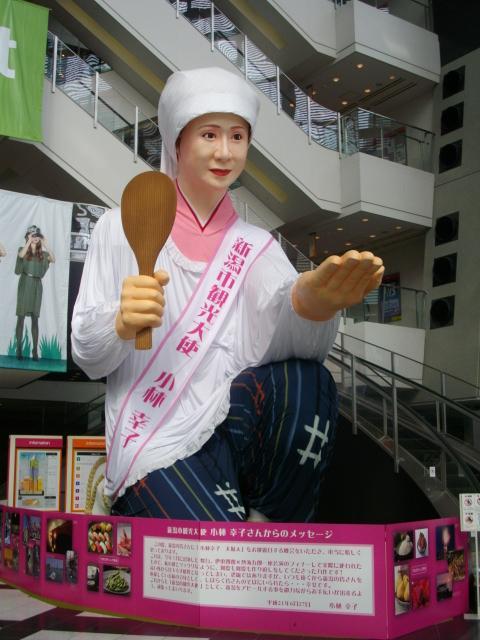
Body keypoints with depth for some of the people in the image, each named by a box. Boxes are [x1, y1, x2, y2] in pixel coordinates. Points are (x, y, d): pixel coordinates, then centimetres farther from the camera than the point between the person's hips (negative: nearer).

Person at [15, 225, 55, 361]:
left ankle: (35, 349, 3)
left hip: (37, 285, 2)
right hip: (24, 284, -2)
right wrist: (29, 241, -16)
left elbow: (53, 259, -10)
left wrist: (45, 244, -10)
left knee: (35, 318, 2)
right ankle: (19, 349, -2)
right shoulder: (23, 249, 3)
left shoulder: (42, 253, 9)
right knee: (21, 317, -3)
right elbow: (21, 255, -21)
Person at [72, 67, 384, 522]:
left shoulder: (256, 246, 12)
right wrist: (123, 324, -23)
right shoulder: (122, 229, 6)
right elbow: (88, 356, 1)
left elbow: (284, 336, -10)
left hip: (235, 430, 4)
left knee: (306, 381, -28)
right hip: (158, 445, -3)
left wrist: (311, 303, -36)